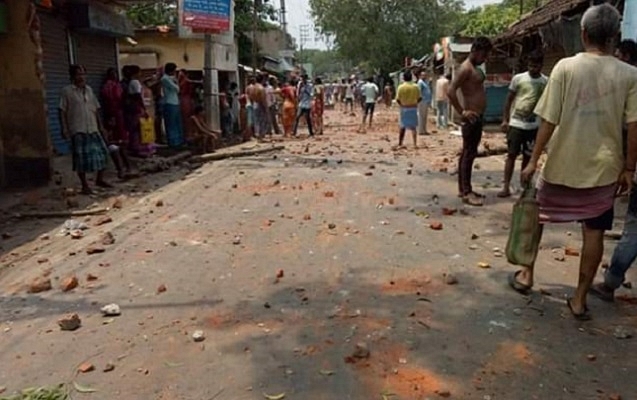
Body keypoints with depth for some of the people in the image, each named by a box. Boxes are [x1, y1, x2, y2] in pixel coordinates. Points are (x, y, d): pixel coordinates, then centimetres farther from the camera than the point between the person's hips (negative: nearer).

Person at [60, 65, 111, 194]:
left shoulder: (89, 89, 12)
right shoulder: (67, 91, -4)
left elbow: (96, 109, 16)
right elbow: (62, 111, -5)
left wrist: (100, 126, 15)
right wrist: (64, 128, -11)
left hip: (93, 129, 5)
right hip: (78, 130, -5)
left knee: (102, 152, 5)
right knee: (81, 158, -2)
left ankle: (100, 179, 21)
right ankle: (85, 185, 8)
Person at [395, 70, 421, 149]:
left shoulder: (401, 87, -8)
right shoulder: (416, 87, -3)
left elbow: (397, 99, -11)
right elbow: (419, 98, -2)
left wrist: (402, 104, 7)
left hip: (404, 108, 0)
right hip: (413, 108, 0)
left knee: (402, 126, 11)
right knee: (413, 126, 5)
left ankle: (400, 144, 14)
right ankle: (415, 144, -1)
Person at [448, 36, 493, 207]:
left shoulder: (476, 69, 17)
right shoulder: (466, 68, -14)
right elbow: (450, 91, -24)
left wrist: (479, 115, 18)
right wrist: (462, 112, -20)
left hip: (478, 117, 10)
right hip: (471, 117, -10)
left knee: (468, 153, 12)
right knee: (469, 153, -7)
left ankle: (463, 188, 19)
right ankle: (466, 192, -2)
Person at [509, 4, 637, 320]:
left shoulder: (566, 67, -8)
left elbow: (548, 121, -10)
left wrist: (533, 160, -2)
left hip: (562, 164, -1)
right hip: (603, 168, 1)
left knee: (537, 214, 20)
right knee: (594, 232, 10)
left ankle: (526, 273, 28)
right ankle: (580, 299, 17)